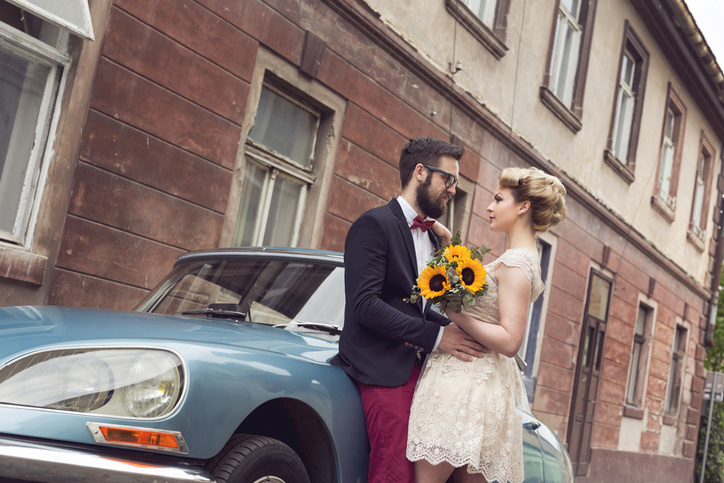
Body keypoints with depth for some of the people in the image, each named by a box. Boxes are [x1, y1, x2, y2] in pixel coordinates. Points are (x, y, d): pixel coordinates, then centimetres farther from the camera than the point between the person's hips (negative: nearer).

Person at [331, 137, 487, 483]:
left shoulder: (431, 238, 22)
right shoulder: (375, 224, -5)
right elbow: (365, 305, -16)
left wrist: (457, 328, 4)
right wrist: (436, 336, -15)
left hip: (416, 368, 8)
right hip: (384, 368, -8)